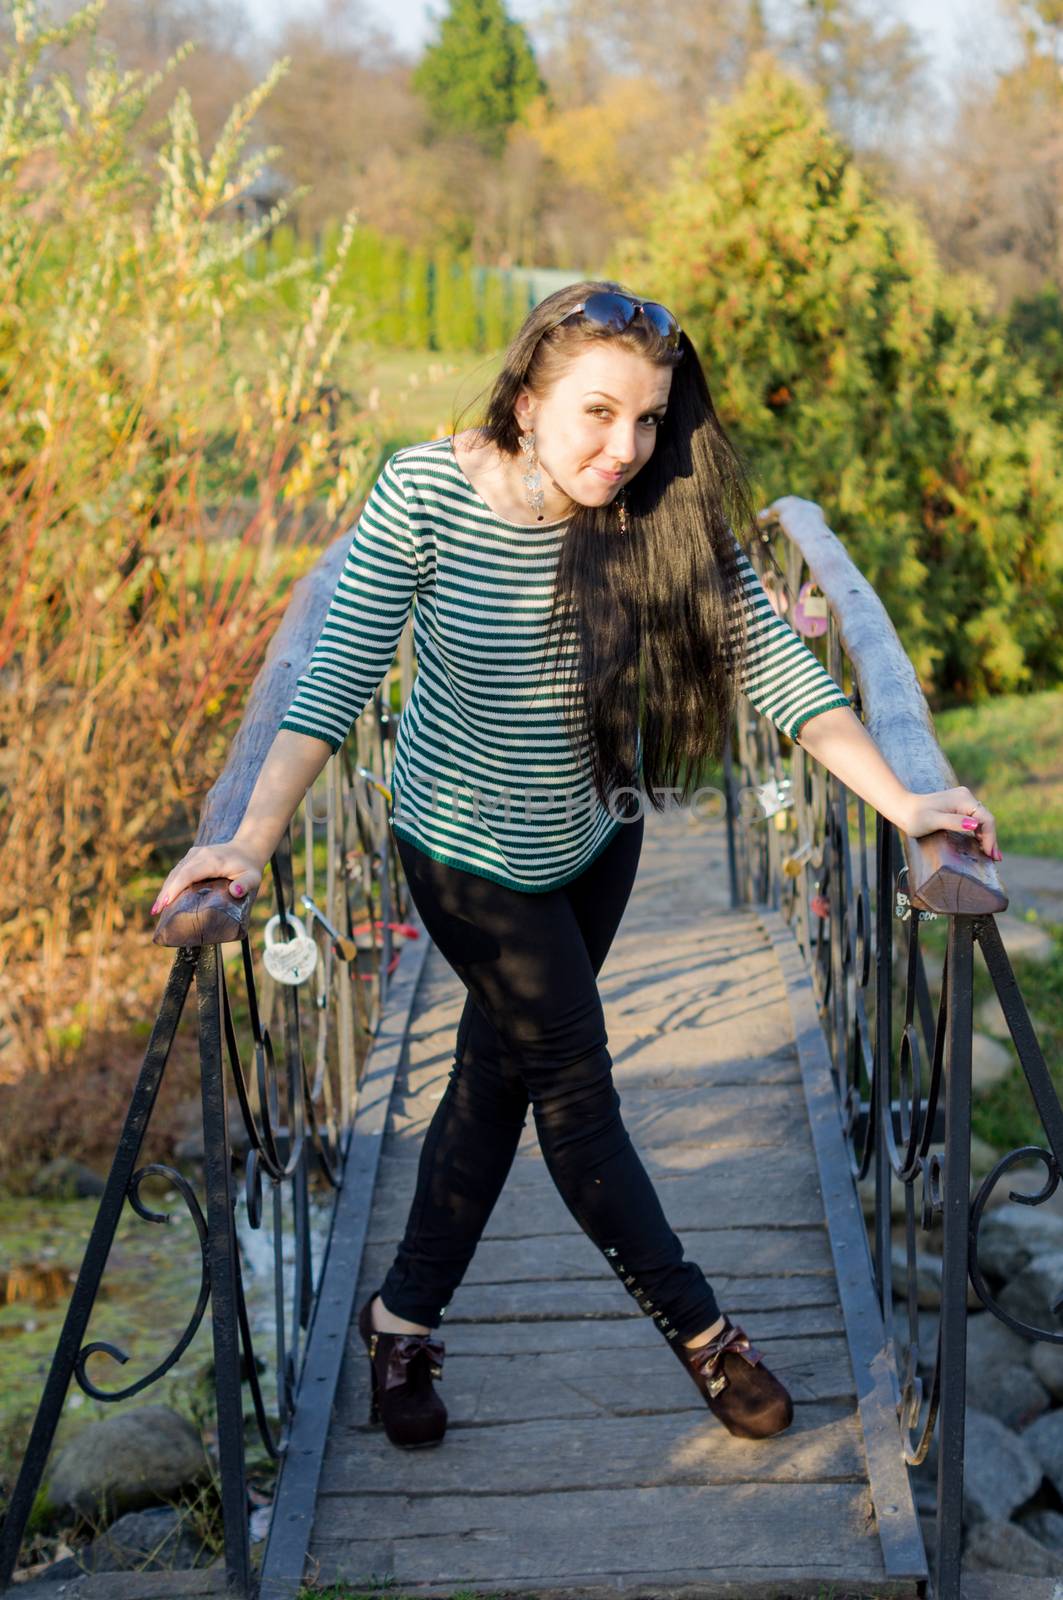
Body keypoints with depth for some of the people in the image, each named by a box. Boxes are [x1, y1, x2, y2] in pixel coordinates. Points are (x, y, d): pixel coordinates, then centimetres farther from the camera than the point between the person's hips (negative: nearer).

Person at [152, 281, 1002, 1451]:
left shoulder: (671, 513, -18)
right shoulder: (426, 495, -26)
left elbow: (771, 661, -20)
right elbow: (338, 677, -28)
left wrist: (901, 802, -30)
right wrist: (251, 843, -37)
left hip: (595, 836, 4)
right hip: (470, 848, -4)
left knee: (499, 1073, 15)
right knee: (575, 1088, 3)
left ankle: (404, 1317, 33)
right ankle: (698, 1329, 23)